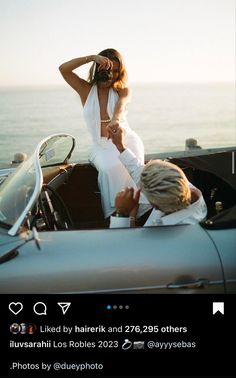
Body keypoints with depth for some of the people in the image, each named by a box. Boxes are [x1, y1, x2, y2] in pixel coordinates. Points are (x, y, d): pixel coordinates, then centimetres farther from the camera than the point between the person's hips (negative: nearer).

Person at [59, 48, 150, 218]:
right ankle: (115, 214, -24)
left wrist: (116, 118, -49)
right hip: (101, 146, 0)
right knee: (110, 169, -33)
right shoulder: (86, 90, 4)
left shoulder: (122, 90, 2)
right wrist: (92, 57, -19)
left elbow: (122, 103, -24)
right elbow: (63, 69, -9)